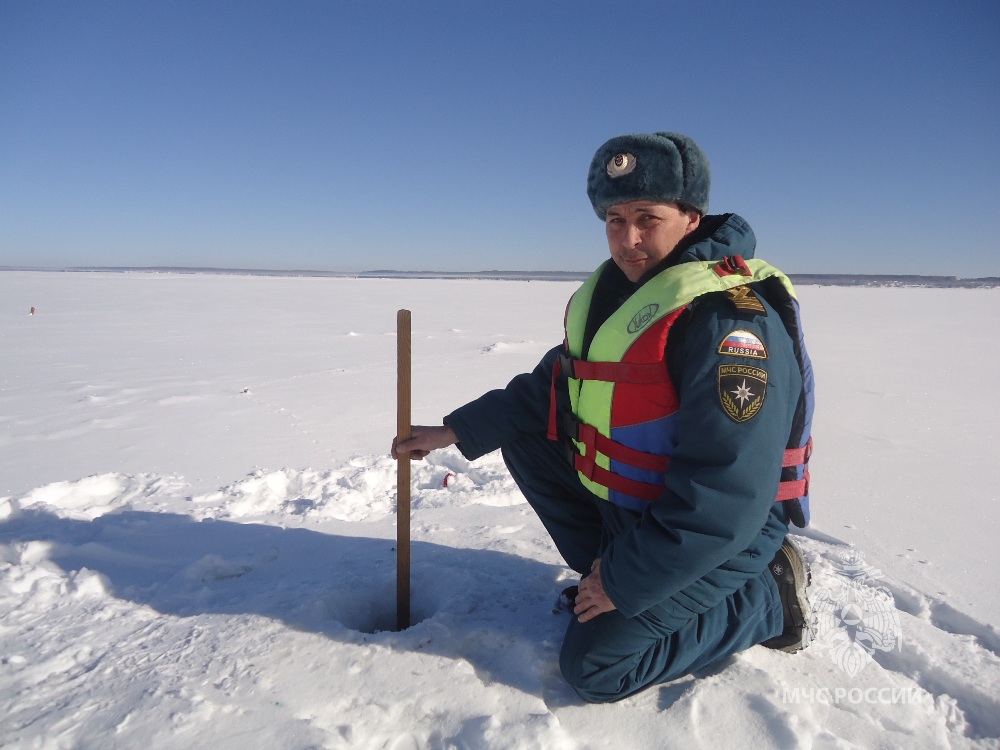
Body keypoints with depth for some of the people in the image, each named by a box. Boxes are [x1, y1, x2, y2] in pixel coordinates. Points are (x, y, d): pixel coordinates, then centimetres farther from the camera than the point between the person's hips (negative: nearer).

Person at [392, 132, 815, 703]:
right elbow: (552, 386, 10)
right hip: (627, 499, 8)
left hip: (725, 535, -8)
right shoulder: (612, 290, 1)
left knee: (594, 664, -11)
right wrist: (456, 431, 3)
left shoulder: (732, 319, -27)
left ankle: (767, 598, 5)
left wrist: (625, 582, -21)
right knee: (526, 436, 7)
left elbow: (725, 500, -29)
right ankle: (606, 574, 12)